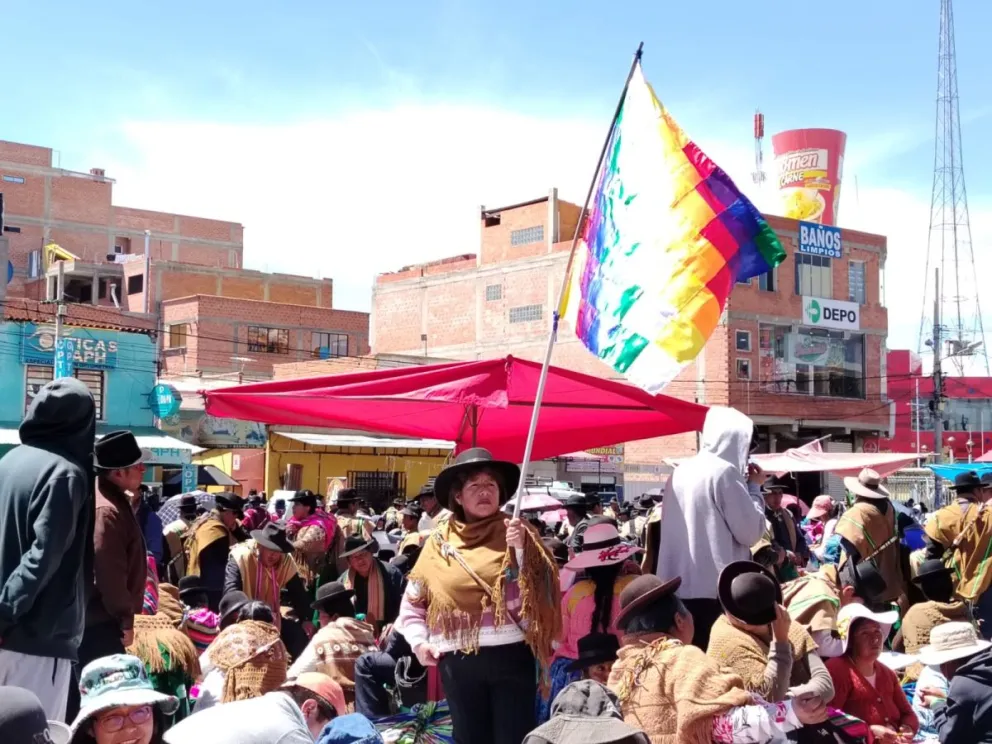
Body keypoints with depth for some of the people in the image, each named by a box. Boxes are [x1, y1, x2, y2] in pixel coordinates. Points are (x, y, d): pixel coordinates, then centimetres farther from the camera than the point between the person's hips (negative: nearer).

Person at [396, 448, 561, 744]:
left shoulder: (518, 534, 3)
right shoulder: (439, 542, 7)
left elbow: (538, 591, -6)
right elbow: (413, 600, 14)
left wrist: (521, 550, -18)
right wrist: (418, 641, 1)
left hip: (511, 655, -2)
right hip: (458, 661, 2)